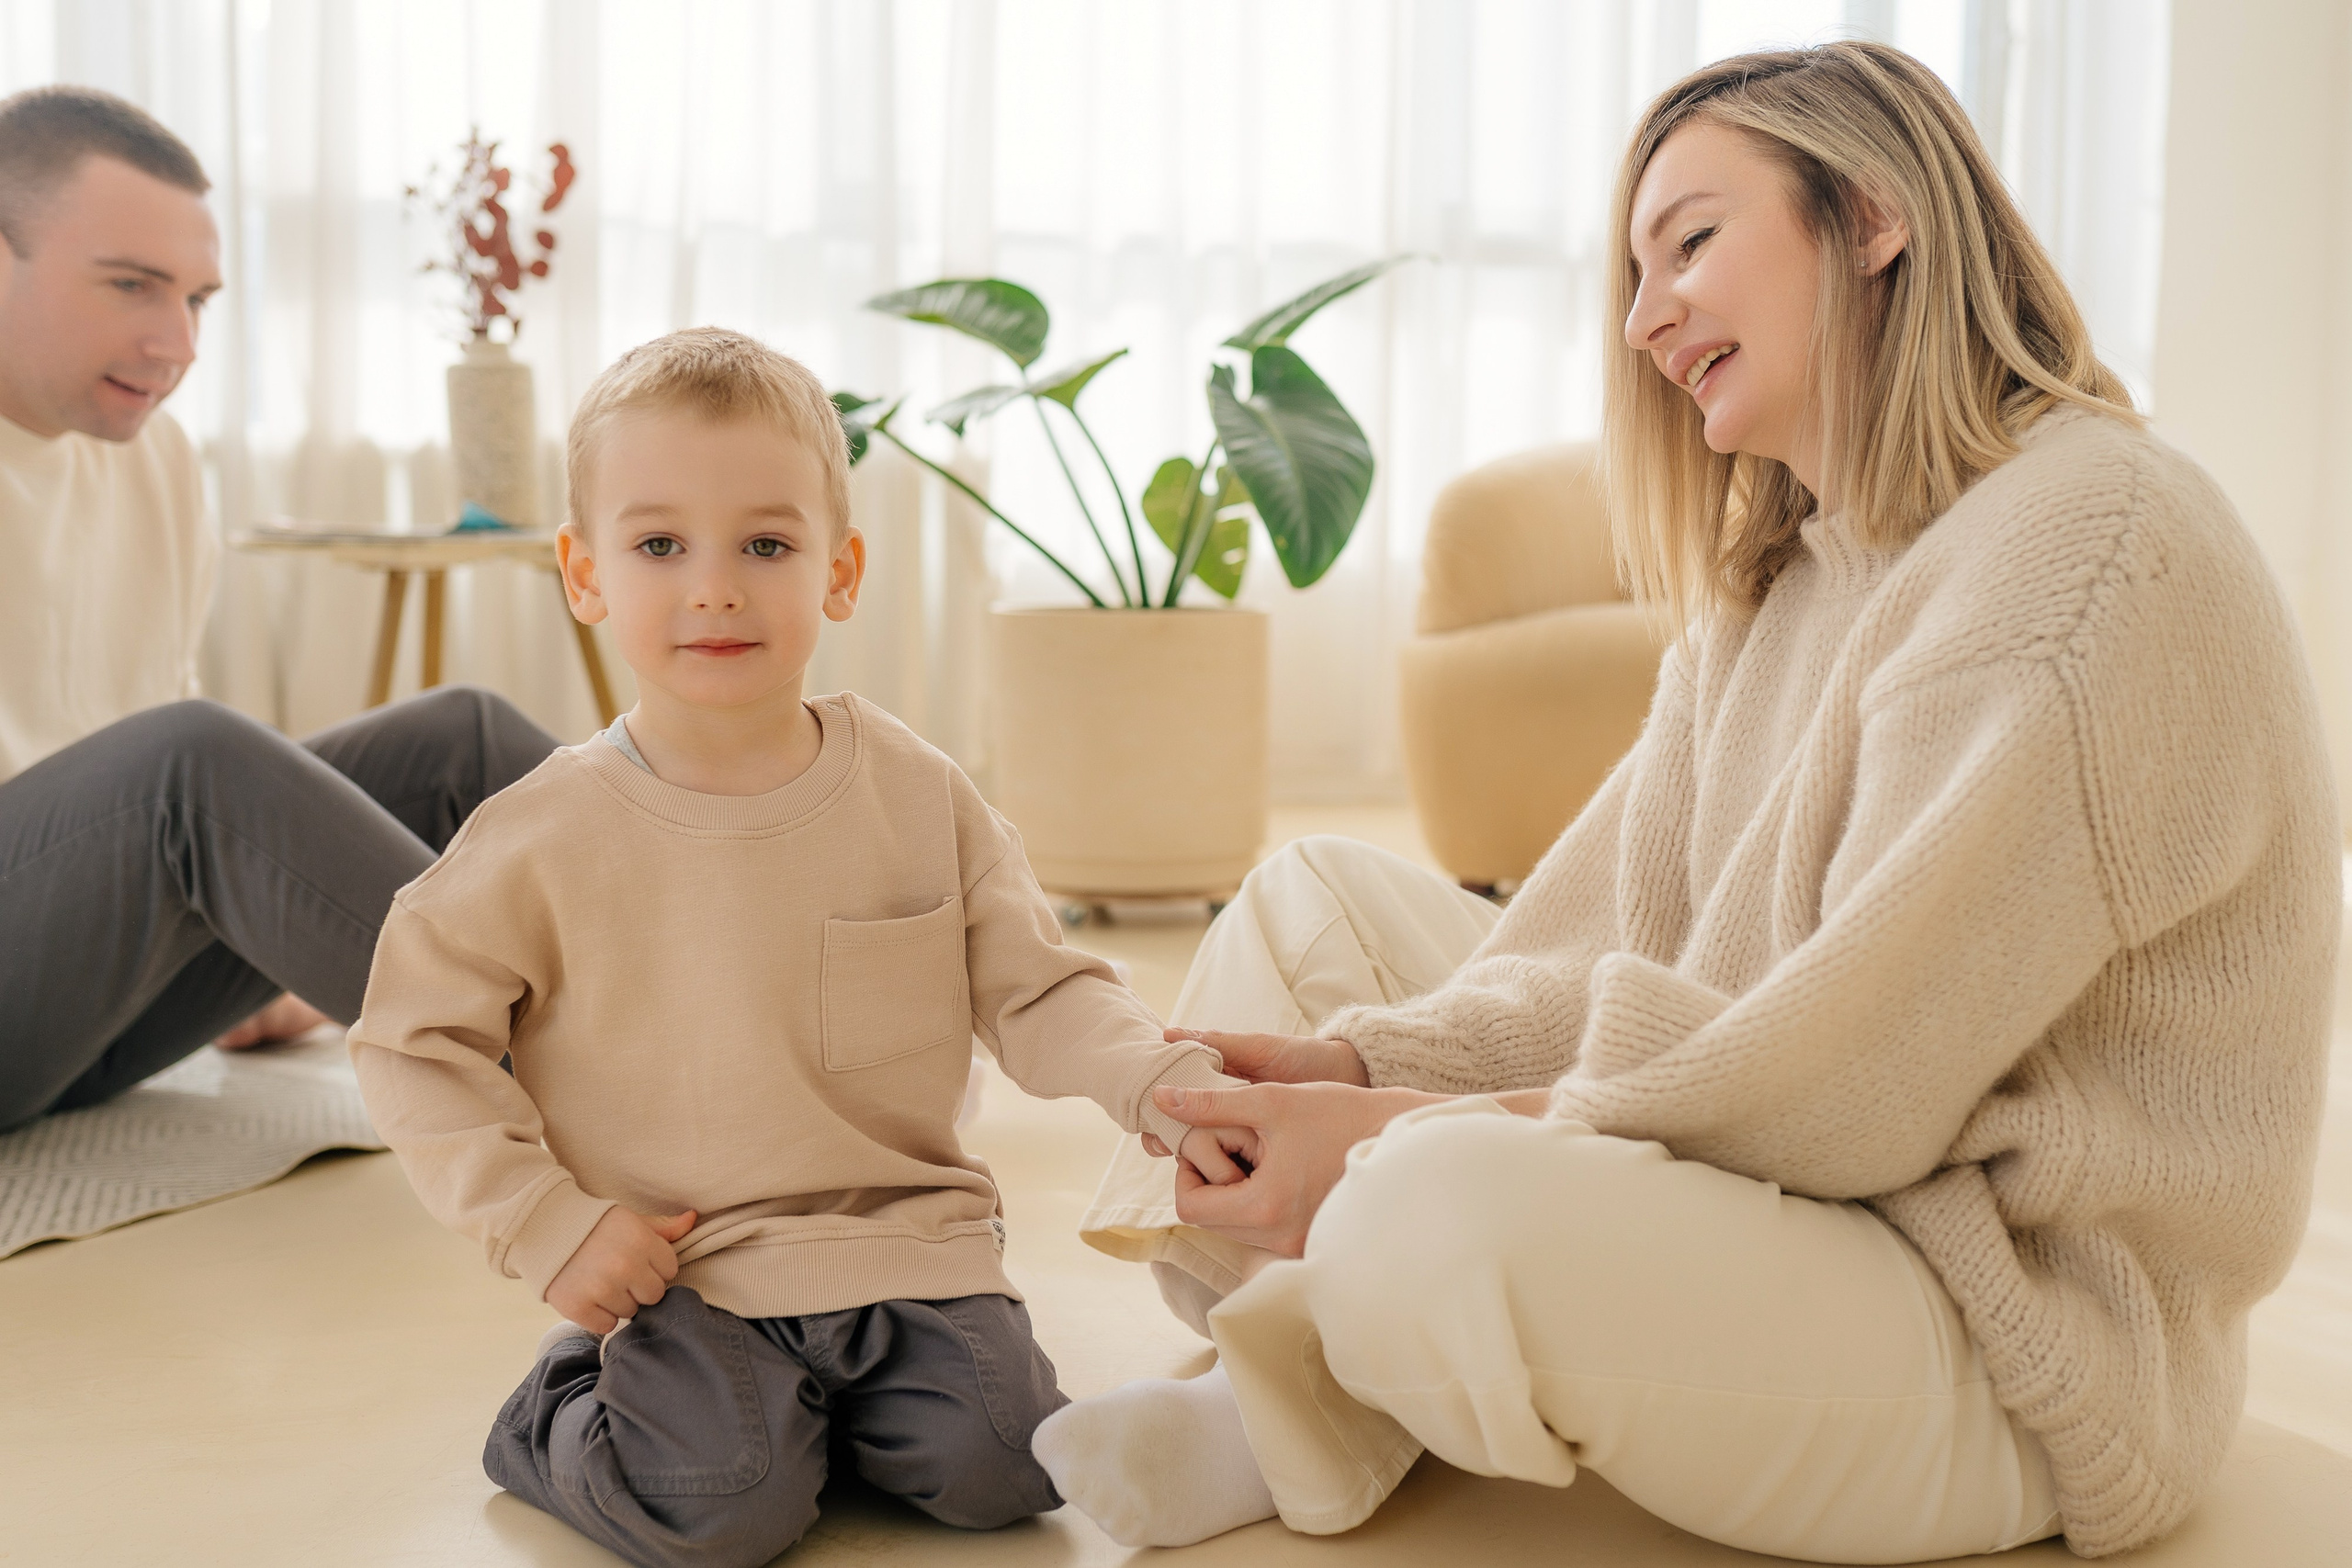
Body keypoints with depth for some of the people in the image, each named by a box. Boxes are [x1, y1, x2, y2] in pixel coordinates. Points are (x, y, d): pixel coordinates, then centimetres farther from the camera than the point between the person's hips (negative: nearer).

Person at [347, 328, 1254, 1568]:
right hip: (679, 1278, -2)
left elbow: (1039, 992, 2)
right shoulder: (550, 836, -8)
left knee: (995, 1467, -15)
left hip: (908, 1243, 3)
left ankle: (814, 1406, 16)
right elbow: (412, 1045, -1)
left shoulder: (918, 797, -1)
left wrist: (1171, 1088, -17)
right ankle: (563, 1416, 11)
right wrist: (551, 1228, -8)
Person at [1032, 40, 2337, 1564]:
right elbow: (1613, 952, 5)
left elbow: (1846, 1093, -24)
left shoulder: (2094, 544, -20)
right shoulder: (1777, 581, 12)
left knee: (1437, 1211, -36)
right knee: (1313, 892, 10)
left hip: (2021, 1338, -9)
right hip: (1793, 1195, 9)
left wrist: (1395, 1138, -21)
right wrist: (1352, 1064, -11)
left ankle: (1303, 1419, -2)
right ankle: (1296, 1385, -4)